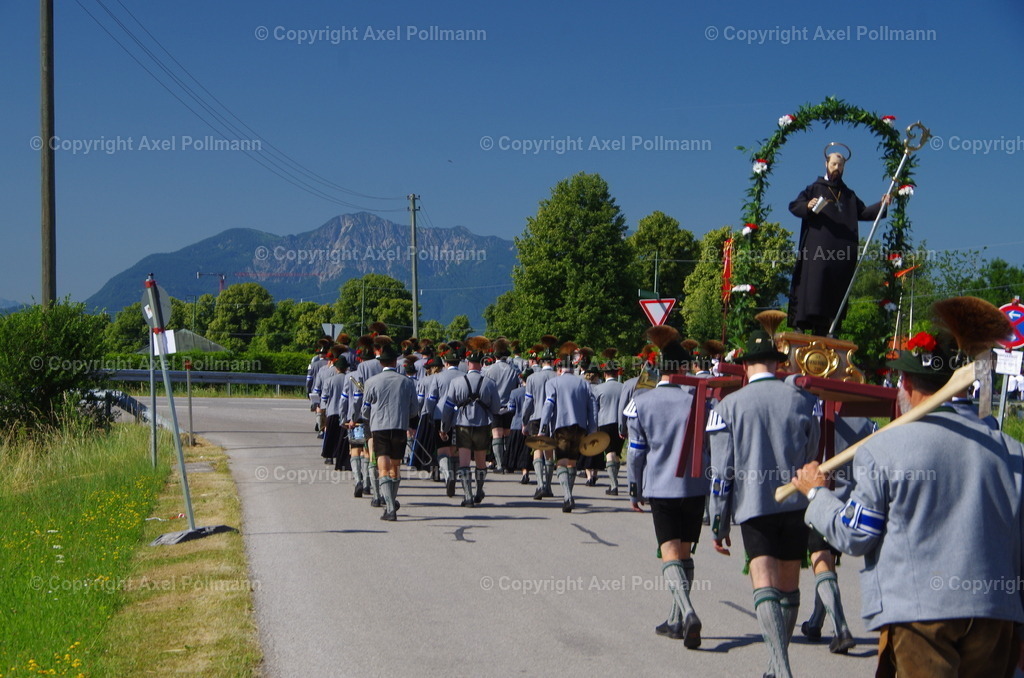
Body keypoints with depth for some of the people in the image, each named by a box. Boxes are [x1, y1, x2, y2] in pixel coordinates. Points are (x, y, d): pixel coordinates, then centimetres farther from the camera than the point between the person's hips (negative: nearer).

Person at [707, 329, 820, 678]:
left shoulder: (728, 405, -2)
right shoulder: (802, 400, 4)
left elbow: (721, 471, -3)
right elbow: (812, 457, 13)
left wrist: (719, 523, 3)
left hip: (754, 505, -3)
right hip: (797, 504, 3)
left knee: (765, 584, -9)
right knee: (789, 587, 13)